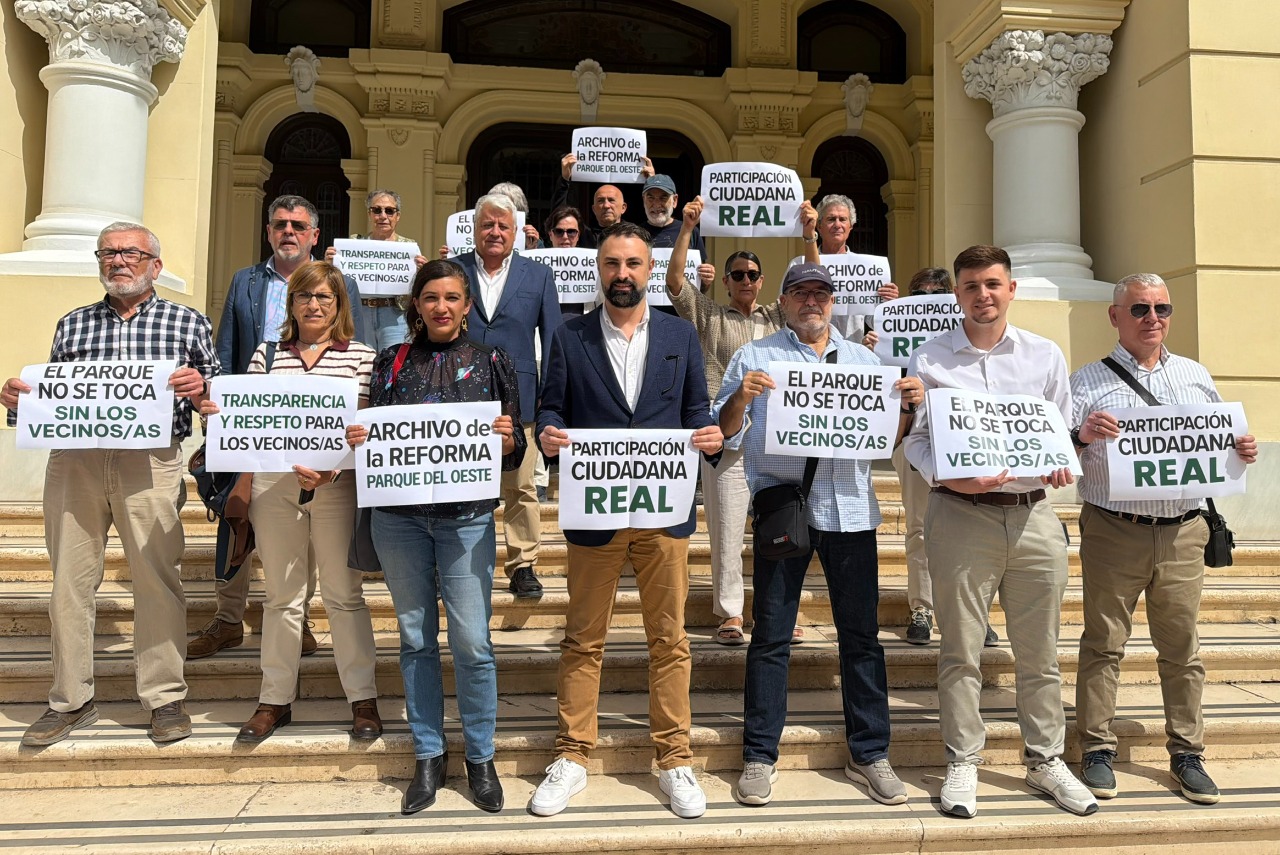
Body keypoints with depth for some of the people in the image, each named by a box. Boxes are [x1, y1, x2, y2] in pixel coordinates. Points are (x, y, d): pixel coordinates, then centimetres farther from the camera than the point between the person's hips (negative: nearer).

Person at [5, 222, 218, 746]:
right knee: (70, 581, 6)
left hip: (151, 463, -3)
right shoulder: (71, 325, 18)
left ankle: (165, 698, 11)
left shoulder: (188, 322, 10)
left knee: (157, 581, -2)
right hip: (74, 461, 3)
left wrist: (200, 387, -14)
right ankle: (70, 701, 20)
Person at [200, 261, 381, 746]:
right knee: (282, 596, 11)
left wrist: (332, 468, -18)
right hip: (274, 484, 3)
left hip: (337, 487, -2)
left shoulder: (361, 356, 1)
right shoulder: (267, 353, 10)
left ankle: (363, 699, 17)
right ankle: (275, 700, 24)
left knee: (344, 595, 5)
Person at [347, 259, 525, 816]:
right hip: (398, 515, 2)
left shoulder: (491, 362, 4)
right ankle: (429, 755, 24)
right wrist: (357, 440, -9)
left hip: (466, 516, -2)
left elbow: (514, 452, 4)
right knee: (415, 638, 10)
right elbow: (374, 436, 12)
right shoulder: (391, 362, 9)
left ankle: (480, 757, 17)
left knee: (472, 642, -2)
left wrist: (507, 439, -17)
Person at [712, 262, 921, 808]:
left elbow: (888, 437, 18)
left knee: (861, 634, 7)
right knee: (770, 636, 3)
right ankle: (759, 756, 15)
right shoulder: (754, 358, 7)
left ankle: (869, 753, 21)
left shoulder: (864, 359, 17)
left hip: (850, 510, 3)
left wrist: (909, 405, -1)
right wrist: (741, 398, -17)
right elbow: (723, 434, 2)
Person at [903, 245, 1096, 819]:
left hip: (1033, 514, 3)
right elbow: (915, 438, 1)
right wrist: (950, 479, -15)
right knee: (961, 648, 4)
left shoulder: (1045, 355, 11)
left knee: (1039, 650, 10)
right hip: (960, 514, -2)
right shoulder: (930, 359, 4)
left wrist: (1060, 461, -7)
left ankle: (1045, 758, 26)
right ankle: (962, 762, 17)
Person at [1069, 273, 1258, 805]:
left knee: (1181, 646, 10)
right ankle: (1097, 750, 13)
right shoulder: (1088, 381, 2)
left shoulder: (1196, 377, 15)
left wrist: (1242, 452, -3)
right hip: (1113, 533, -3)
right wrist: (1081, 436, -27)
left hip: (1183, 534, 3)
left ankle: (1187, 754, 22)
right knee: (1104, 643, 3)